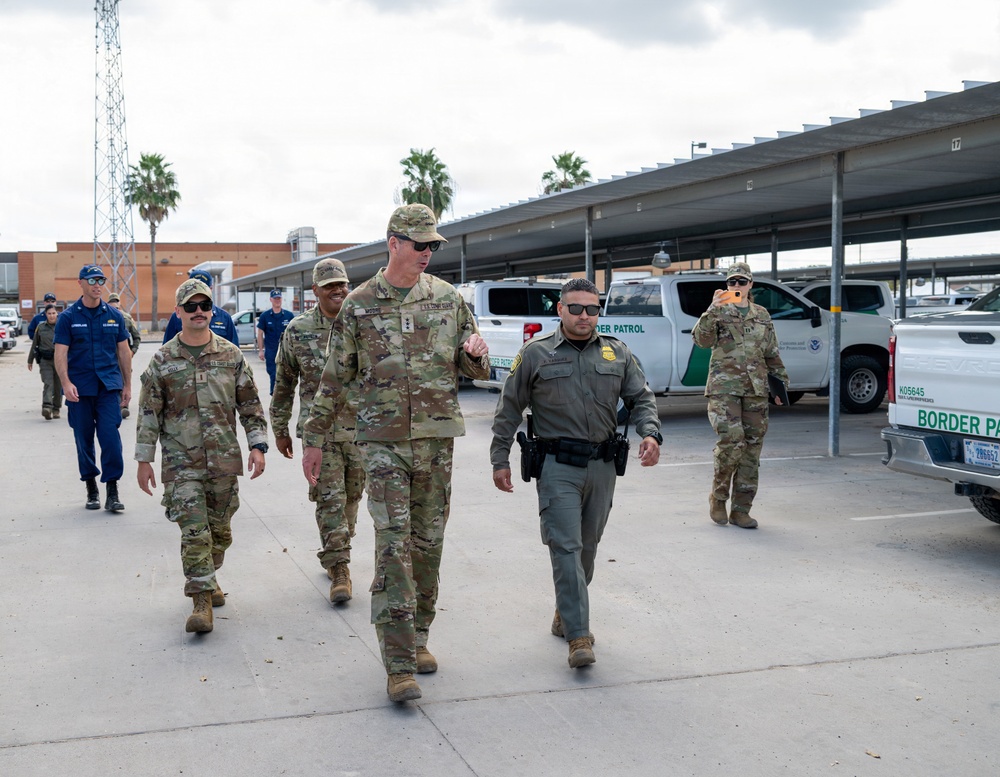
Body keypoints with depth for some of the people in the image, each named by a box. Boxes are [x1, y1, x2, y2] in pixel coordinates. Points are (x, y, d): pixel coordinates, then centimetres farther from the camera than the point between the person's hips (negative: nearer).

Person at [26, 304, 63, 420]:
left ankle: (56, 409, 20)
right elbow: (34, 344, 13)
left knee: (58, 386, 7)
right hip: (45, 360, -1)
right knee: (48, 384, -16)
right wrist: (30, 361, 16)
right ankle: (47, 407, -28)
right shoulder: (40, 328, 6)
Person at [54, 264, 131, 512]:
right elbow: (60, 353, -4)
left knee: (110, 436, -10)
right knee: (84, 438, 7)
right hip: (80, 388, 0)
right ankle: (91, 487, 22)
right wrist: (66, 384, -18)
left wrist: (127, 385, 10)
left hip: (109, 386, 0)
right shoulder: (68, 317, 1)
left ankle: (112, 491, -6)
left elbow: (124, 352, 12)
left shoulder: (114, 315, 6)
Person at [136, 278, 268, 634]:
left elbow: (250, 405, 8)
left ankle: (208, 578, 35)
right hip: (181, 462, -2)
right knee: (194, 531, -9)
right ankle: (202, 599, -5)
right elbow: (149, 412, 2)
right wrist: (144, 459, 0)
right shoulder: (163, 360, 0)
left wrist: (257, 445, -1)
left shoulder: (231, 355, 3)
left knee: (219, 529, 12)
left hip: (224, 459, 2)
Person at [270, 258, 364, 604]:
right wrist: (280, 430, 11)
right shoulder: (298, 330, 2)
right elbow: (284, 384, 10)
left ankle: (335, 557, 28)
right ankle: (339, 569, -1)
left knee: (351, 497, 11)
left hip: (361, 428, 2)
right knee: (329, 498, -6)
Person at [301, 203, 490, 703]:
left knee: (428, 541, 9)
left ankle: (417, 637, 25)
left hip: (437, 438, 3)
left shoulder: (447, 298, 7)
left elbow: (475, 371, 14)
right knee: (393, 543, -9)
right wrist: (314, 439, 8)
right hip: (383, 438, -3)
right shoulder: (359, 305, 1)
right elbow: (335, 379, 7)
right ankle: (399, 665, -7)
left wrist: (477, 353, -10)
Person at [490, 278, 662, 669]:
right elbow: (509, 409, 5)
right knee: (566, 547, -10)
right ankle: (578, 636, -10)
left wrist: (650, 433, -8)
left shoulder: (617, 353, 10)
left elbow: (641, 398, 12)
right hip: (557, 465, -4)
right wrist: (500, 459, 2)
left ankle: (566, 615, 32)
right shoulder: (535, 353, 1)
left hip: (602, 466, 4)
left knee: (588, 546, 13)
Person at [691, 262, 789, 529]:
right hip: (724, 388, -4)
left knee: (751, 449, 3)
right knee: (731, 441, -19)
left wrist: (781, 382, 17)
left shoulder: (762, 316, 15)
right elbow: (702, 339, -14)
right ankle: (718, 496, 3)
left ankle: (741, 510, 11)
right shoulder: (718, 312, 3)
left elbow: (772, 354, 21)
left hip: (756, 391, 4)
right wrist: (713, 310, -25)